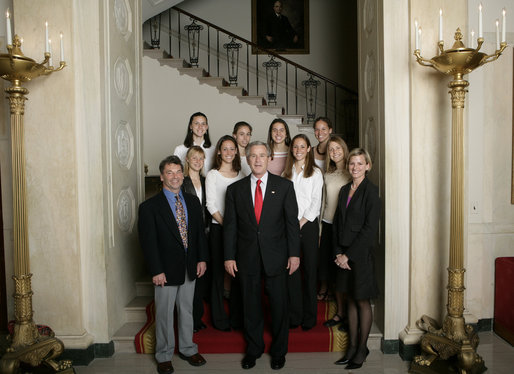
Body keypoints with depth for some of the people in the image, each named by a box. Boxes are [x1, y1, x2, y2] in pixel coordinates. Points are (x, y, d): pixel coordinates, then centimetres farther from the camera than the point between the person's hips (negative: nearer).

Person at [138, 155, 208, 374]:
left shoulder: (193, 202, 6)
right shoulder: (150, 207, -10)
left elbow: (200, 232, 10)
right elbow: (148, 241, -12)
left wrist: (202, 258, 2)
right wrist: (156, 271, -15)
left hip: (190, 268, 5)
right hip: (166, 270, -4)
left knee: (186, 310, 17)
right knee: (164, 314, 9)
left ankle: (187, 349, 35)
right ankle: (164, 355, 27)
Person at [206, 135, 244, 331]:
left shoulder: (240, 174, 12)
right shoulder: (212, 174, 0)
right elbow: (211, 204, -6)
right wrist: (226, 224, -14)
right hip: (218, 228, -4)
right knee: (218, 272, 2)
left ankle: (237, 317, 20)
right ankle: (219, 319, 14)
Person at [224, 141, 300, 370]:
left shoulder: (284, 186, 1)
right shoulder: (235, 189, 5)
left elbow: (292, 221, 0)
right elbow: (230, 225, 4)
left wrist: (294, 254, -5)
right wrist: (229, 256, -1)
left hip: (276, 256, -1)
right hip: (247, 257, 1)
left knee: (279, 305, 9)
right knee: (251, 306, 13)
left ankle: (279, 351, 28)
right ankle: (253, 350, 31)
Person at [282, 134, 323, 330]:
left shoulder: (315, 172, 5)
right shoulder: (286, 173, 13)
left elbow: (316, 202, -1)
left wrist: (302, 222, -10)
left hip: (308, 224, -2)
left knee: (310, 269, 1)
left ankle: (309, 317, 12)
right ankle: (294, 316, 12)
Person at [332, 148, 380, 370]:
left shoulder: (371, 191, -9)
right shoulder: (345, 190, 11)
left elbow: (370, 228, -15)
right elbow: (337, 222, 11)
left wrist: (349, 254, -15)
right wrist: (338, 252, 0)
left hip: (362, 253, -6)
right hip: (344, 254, 6)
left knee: (362, 301, 5)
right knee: (351, 300, 13)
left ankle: (362, 349, 19)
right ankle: (352, 346, 24)